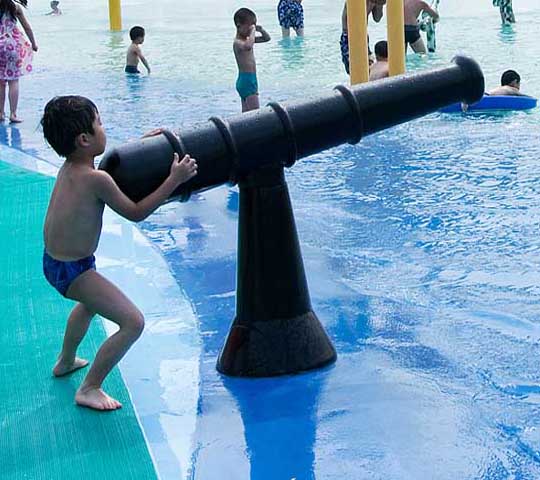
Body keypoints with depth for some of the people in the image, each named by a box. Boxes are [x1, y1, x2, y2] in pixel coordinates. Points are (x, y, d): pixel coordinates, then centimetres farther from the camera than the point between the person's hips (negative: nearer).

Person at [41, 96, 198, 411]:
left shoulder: (70, 167, 2)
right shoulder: (95, 179, -25)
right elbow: (135, 213, -16)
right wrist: (175, 179, -15)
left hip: (54, 260, 10)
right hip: (74, 270, -10)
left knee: (91, 300, 39)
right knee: (133, 322, -11)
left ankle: (66, 361, 57)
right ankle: (89, 389, -3)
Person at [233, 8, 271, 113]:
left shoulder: (247, 39, 12)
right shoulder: (237, 42, -17)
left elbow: (267, 38, 21)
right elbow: (248, 46, -42)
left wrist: (260, 29, 3)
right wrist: (253, 31, -30)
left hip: (251, 79, 10)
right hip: (246, 80, -10)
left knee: (246, 112, 12)